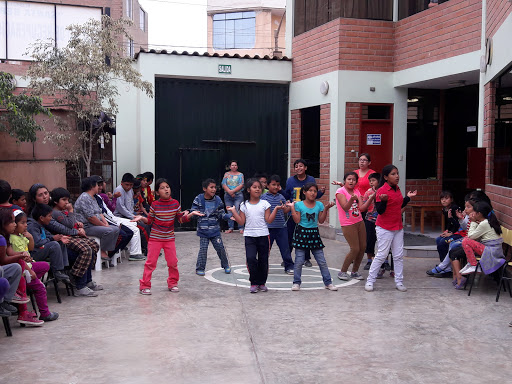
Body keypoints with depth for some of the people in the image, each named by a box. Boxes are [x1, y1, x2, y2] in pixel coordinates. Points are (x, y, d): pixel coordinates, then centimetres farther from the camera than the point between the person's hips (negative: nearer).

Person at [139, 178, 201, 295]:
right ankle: (144, 286, 8)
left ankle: (173, 283, 25)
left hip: (169, 238, 2)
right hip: (155, 238, -2)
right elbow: (149, 221, 1)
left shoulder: (175, 203, -2)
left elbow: (181, 219, 5)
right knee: (151, 262, -1)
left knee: (173, 262, 6)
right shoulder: (155, 205, -8)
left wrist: (191, 214, -7)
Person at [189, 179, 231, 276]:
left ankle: (225, 265, 25)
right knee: (203, 249, -4)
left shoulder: (217, 200, 1)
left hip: (215, 230, 2)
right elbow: (193, 211, -1)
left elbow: (221, 214, 6)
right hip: (203, 230, -2)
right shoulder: (198, 199, -6)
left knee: (220, 248, 5)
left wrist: (229, 216, -10)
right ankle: (200, 268, 13)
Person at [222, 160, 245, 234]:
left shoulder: (240, 174, 7)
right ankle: (230, 228, 10)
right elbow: (224, 184, 2)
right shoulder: (226, 174, 11)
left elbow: (241, 185, -4)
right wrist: (229, 192, -12)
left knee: (238, 211, -10)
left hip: (238, 195, -2)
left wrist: (233, 191, -14)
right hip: (228, 196, 2)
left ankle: (241, 228, -7)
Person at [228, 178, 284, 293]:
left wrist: (276, 209, -8)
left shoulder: (264, 204, 3)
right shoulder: (244, 205, 5)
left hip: (263, 235, 0)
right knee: (251, 258, -14)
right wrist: (234, 211, -2)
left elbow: (269, 220, -2)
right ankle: (254, 283, 2)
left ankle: (262, 283, 21)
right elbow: (241, 222, 2)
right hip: (249, 236, 0)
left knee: (263, 260, 5)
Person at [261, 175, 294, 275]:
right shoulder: (264, 197, 0)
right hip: (268, 227, -2)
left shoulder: (281, 197, 9)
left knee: (285, 248, 5)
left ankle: (289, 266, 16)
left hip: (281, 226, 2)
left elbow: (285, 211, 12)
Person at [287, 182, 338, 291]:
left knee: (322, 261, 4)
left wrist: (326, 209, -5)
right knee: (299, 261, 1)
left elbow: (321, 220, 2)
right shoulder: (299, 204, -3)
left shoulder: (319, 205, 5)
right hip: (302, 233, -2)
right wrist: (292, 208, -11)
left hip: (314, 233, 2)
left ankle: (328, 282, 13)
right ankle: (296, 282, 13)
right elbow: (297, 220, -8)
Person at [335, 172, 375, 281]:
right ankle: (343, 272, 6)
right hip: (348, 224, -7)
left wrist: (371, 198, -12)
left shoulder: (357, 191, 9)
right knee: (355, 249, -9)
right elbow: (345, 207, -22)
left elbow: (362, 208, -1)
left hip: (359, 222, 7)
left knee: (363, 247, 5)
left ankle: (355, 271, 20)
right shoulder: (340, 192, -9)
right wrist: (351, 200, -40)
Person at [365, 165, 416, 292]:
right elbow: (380, 211, -18)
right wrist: (383, 200, -34)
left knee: (399, 255, 8)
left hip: (398, 227, 8)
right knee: (382, 255, -5)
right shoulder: (382, 191, -15)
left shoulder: (397, 189, 10)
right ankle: (370, 281, 6)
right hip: (385, 228, -7)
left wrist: (408, 197, 15)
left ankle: (399, 281, 16)